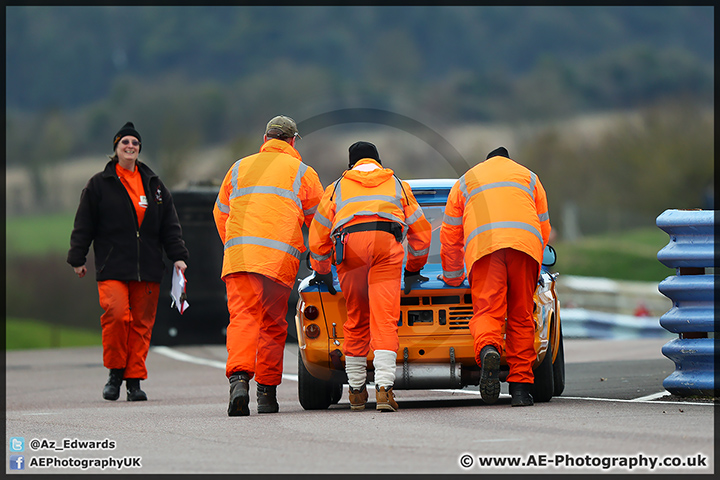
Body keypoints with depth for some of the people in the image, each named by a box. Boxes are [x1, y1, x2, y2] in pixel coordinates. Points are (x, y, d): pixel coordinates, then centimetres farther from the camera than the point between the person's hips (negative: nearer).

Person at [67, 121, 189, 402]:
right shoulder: (99, 184, 6)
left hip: (148, 268, 3)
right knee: (116, 313, -20)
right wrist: (78, 259, 3)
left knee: (142, 323, 0)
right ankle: (116, 372, -2)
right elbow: (84, 226, 7)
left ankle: (134, 379, 7)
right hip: (112, 267, -3)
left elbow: (170, 226, 17)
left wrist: (178, 256, 8)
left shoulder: (154, 185, 16)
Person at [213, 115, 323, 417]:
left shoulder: (239, 168, 21)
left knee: (242, 318, -8)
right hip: (281, 257, -1)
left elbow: (221, 213, 28)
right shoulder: (302, 172, 13)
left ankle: (239, 378, -29)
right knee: (273, 324, 8)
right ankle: (267, 392, 8)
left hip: (238, 253, 1)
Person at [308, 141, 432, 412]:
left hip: (349, 245, 1)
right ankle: (384, 387, -23)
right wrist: (414, 269, 44)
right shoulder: (397, 186, 31)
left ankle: (356, 390, 19)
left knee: (356, 321, 14)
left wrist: (322, 272, 39)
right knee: (384, 321, -8)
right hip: (387, 241, -1)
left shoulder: (337, 188, 29)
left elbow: (317, 236, 27)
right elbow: (421, 232, 33)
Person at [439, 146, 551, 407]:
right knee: (521, 317, 7)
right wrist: (534, 261, 44)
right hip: (526, 243, 1)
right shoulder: (530, 178, 33)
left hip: (483, 244, -1)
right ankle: (520, 387, 2)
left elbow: (450, 236, 30)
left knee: (487, 310, -12)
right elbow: (544, 228, 31)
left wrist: (452, 276, 40)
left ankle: (488, 351, -45)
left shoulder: (465, 182, 31)